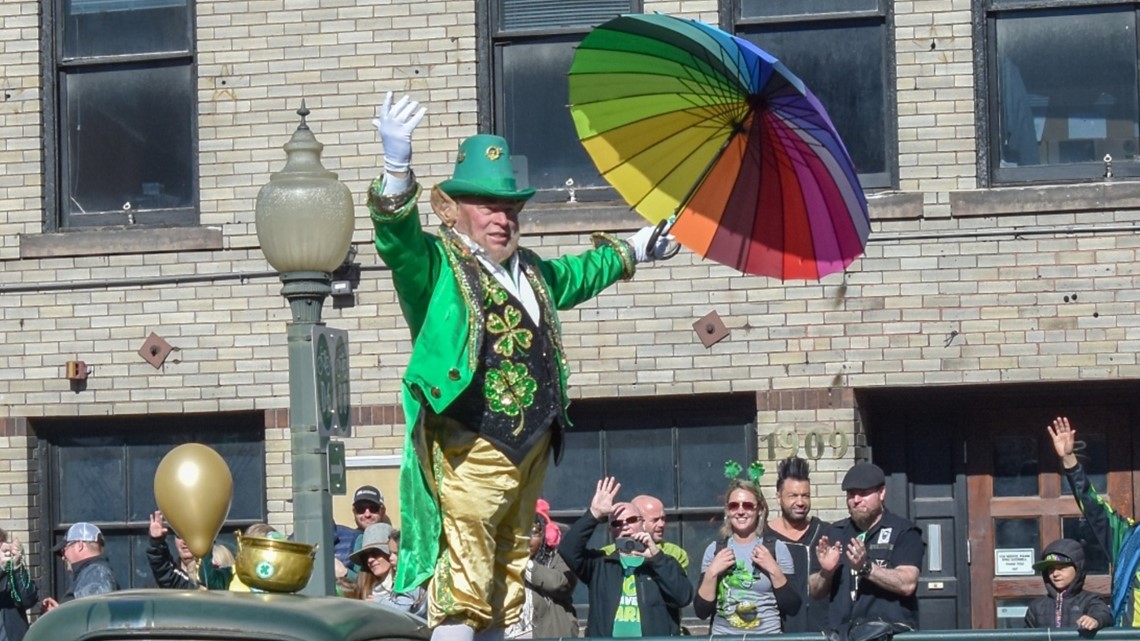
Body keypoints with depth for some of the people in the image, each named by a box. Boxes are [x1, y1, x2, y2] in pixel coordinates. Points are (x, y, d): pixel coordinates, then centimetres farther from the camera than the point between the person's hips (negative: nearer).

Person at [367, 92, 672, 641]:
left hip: (531, 451, 8)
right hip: (470, 452, -8)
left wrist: (628, 252, 56)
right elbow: (397, 238, -23)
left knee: (509, 584, 12)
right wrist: (397, 165, -39)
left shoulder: (532, 273, 20)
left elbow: (576, 276, 41)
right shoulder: (436, 265, -4)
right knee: (463, 586, -14)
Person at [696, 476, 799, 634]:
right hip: (723, 636, 1)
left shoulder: (776, 548, 4)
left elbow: (792, 608, 0)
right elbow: (701, 611, 3)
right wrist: (712, 572, -7)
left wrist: (774, 570, -8)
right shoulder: (714, 549, 8)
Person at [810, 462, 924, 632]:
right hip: (841, 633, 4)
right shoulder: (835, 533, 17)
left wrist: (866, 567, -20)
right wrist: (826, 572, -3)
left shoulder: (903, 532, 3)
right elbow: (815, 591, 17)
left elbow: (907, 584, -10)